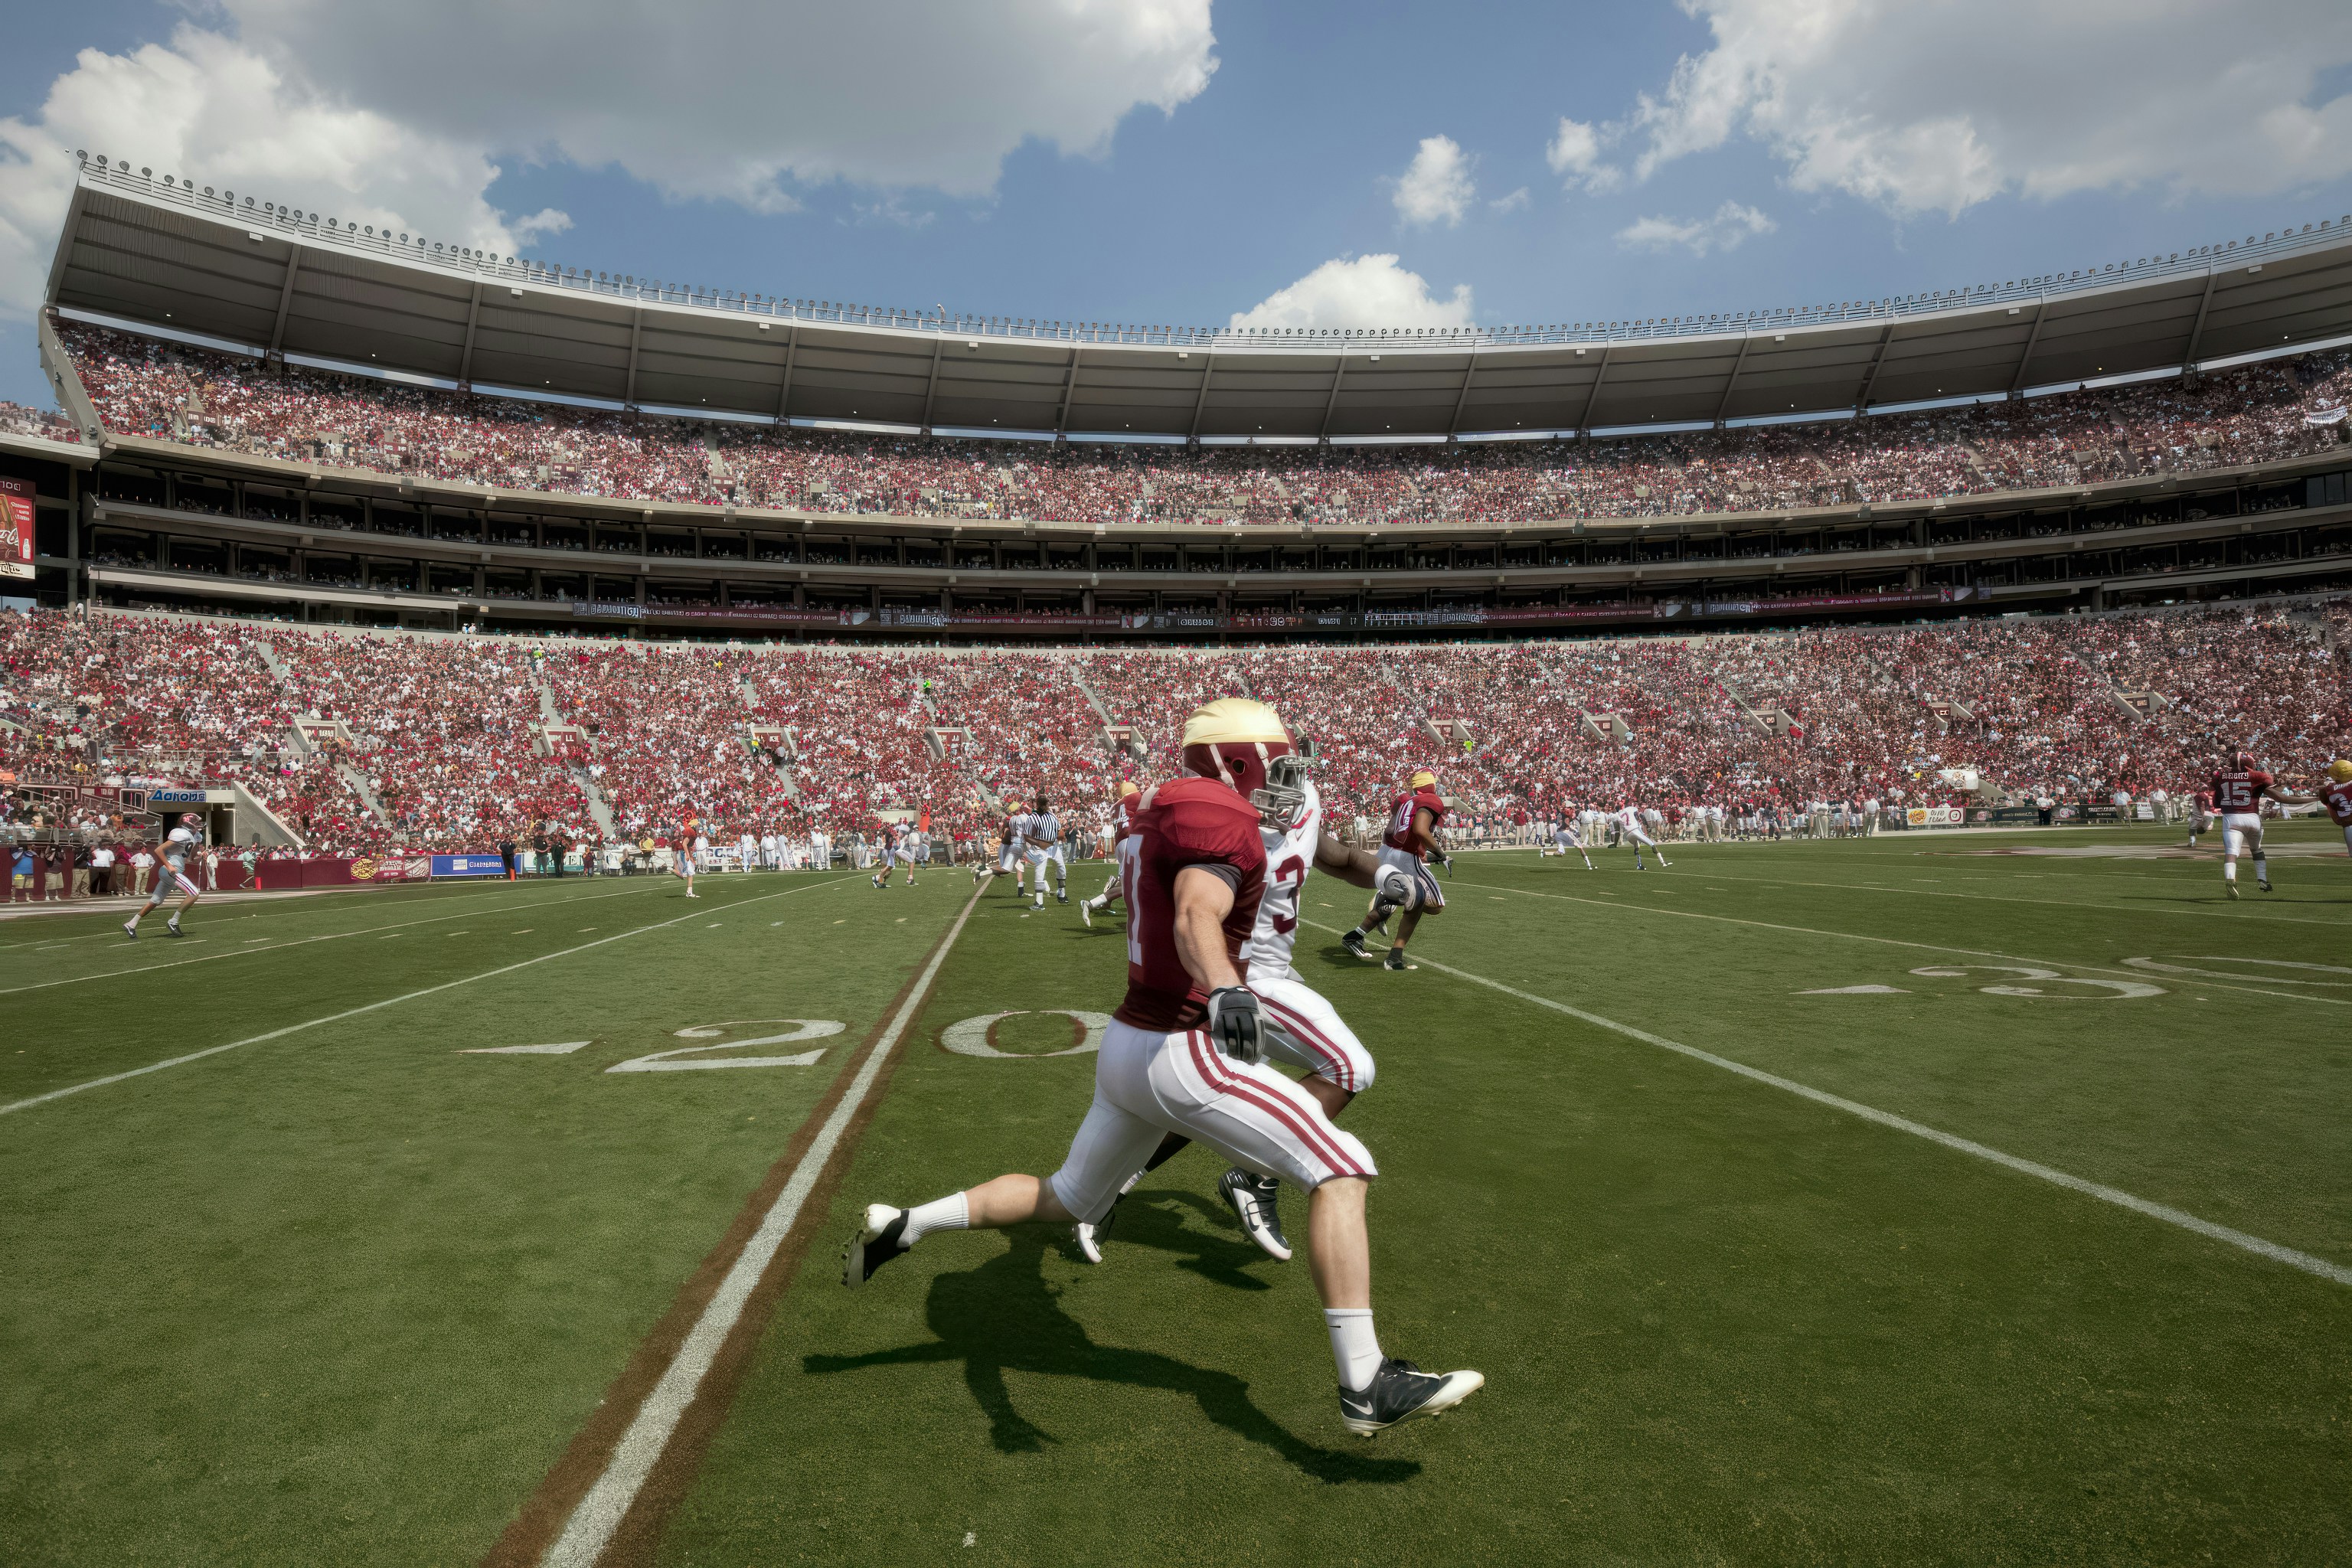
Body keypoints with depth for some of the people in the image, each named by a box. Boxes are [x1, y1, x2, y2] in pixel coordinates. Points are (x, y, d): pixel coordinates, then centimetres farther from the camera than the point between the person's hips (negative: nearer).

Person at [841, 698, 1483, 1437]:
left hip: (1127, 1043, 10)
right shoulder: (1223, 818, -16)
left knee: (1071, 1199, 28)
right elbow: (1197, 916, -36)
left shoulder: (1163, 812, 13)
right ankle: (1366, 1386, -7)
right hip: (1182, 1057, -10)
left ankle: (902, 1227, 30)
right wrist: (1224, 989, -54)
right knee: (1340, 1171, -7)